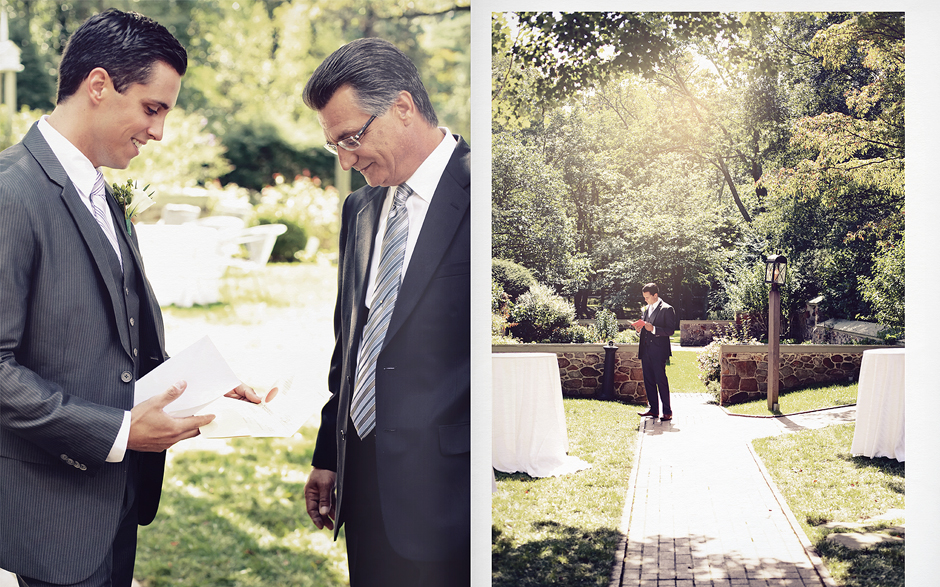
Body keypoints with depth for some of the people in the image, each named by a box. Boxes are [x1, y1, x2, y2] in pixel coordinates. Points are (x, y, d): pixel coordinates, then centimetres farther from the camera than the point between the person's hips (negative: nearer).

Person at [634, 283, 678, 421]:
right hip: (646, 351, 7)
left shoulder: (667, 309, -5)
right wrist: (640, 328, 4)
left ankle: (667, 412, 0)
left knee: (661, 381, -6)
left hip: (658, 351, -7)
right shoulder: (646, 309, 18)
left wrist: (653, 329, -21)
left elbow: (670, 330, -11)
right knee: (648, 381, 8)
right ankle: (653, 409, 15)